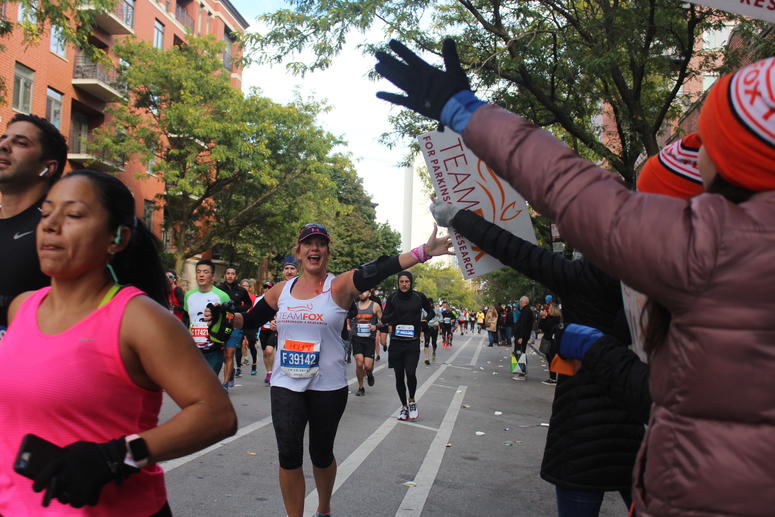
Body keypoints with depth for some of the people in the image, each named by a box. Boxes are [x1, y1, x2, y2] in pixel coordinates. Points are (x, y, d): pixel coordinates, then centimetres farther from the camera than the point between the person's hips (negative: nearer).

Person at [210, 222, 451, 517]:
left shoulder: (339, 287, -7)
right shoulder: (282, 290, 6)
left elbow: (378, 271, -21)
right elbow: (252, 319, 14)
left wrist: (424, 252, -35)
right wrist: (224, 317, -7)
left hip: (328, 386, -2)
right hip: (285, 385, 2)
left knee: (321, 453, 13)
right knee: (288, 454, -2)